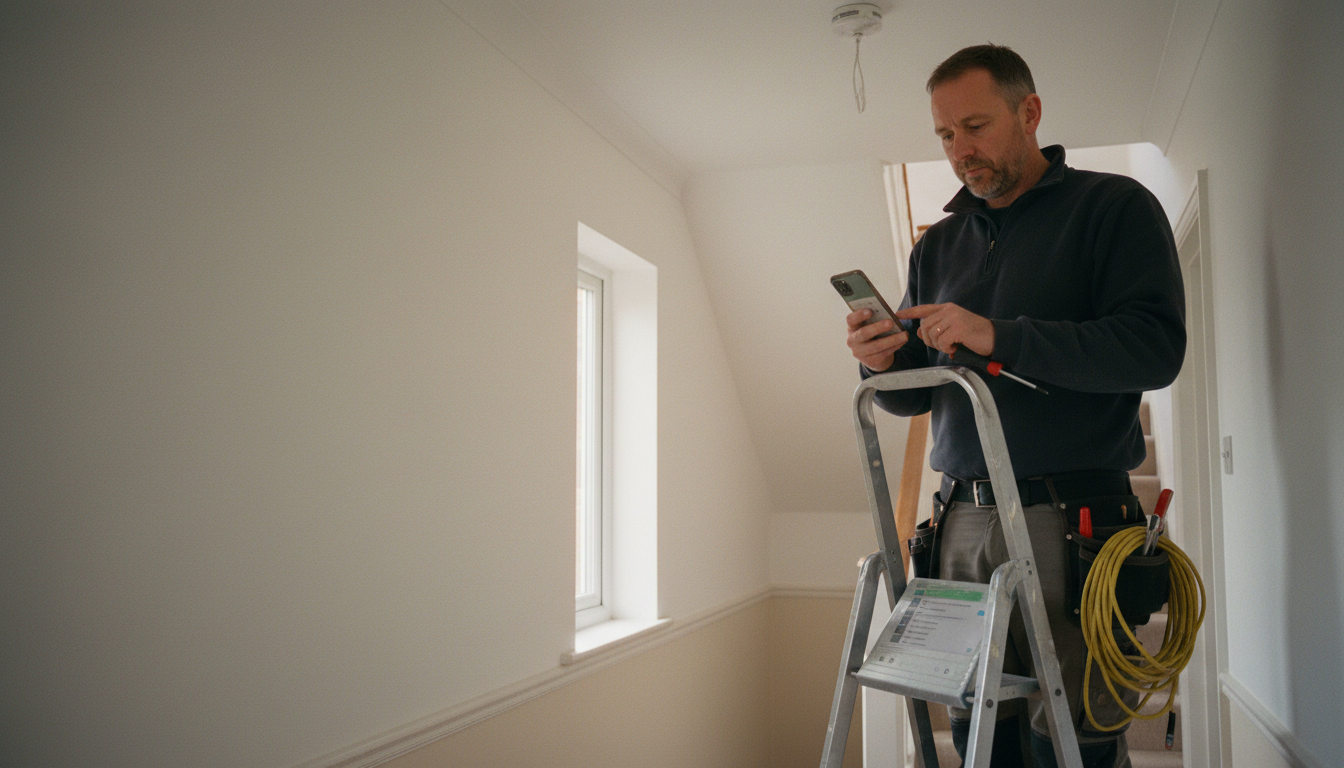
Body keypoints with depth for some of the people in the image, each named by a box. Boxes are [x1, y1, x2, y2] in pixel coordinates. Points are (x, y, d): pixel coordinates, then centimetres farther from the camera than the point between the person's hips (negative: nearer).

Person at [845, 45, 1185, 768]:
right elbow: (916, 397, 19)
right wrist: (883, 364, -5)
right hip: (964, 522, 4)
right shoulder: (937, 245, 18)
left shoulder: (1114, 206, 3)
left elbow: (1155, 347, -11)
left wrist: (999, 337, -19)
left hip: (1072, 521, -4)